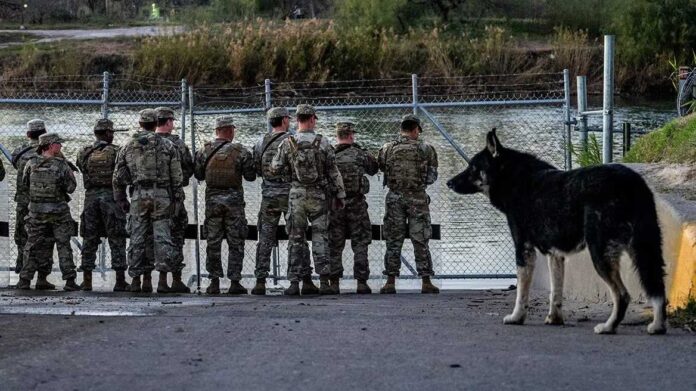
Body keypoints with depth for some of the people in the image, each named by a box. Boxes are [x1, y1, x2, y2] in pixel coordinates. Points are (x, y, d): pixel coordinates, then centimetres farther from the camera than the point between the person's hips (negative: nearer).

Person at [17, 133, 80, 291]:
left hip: (36, 211, 2)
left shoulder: (31, 164, -5)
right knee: (64, 246, 6)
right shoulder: (62, 165, -12)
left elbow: (24, 183, 6)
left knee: (34, 246, 11)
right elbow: (71, 187, -4)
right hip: (59, 211, -2)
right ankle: (69, 280, 3)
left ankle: (24, 279, 9)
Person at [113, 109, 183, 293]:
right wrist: (172, 195, 14)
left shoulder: (128, 147, 7)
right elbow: (177, 176, 1)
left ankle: (137, 281, 7)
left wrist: (121, 201, 16)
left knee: (138, 238, 6)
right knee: (162, 237, 1)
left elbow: (118, 178, 7)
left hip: (138, 196, 1)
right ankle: (163, 281, -6)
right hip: (161, 195, -1)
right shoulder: (167, 146, 2)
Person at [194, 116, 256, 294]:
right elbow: (250, 176, -3)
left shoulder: (204, 151, 0)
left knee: (213, 242, 8)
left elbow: (198, 175, 7)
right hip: (234, 199, -2)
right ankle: (234, 282, 0)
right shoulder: (240, 151, -6)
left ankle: (214, 282, 7)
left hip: (212, 199, 2)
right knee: (236, 243, 3)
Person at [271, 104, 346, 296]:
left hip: (296, 195, 0)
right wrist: (339, 195, 6)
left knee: (296, 239, 7)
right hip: (319, 195, 0)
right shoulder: (322, 143, -5)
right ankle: (324, 281, -3)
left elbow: (275, 168, -1)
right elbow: (333, 172, -2)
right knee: (320, 237, 4)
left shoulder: (287, 144, -5)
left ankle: (295, 282, 4)